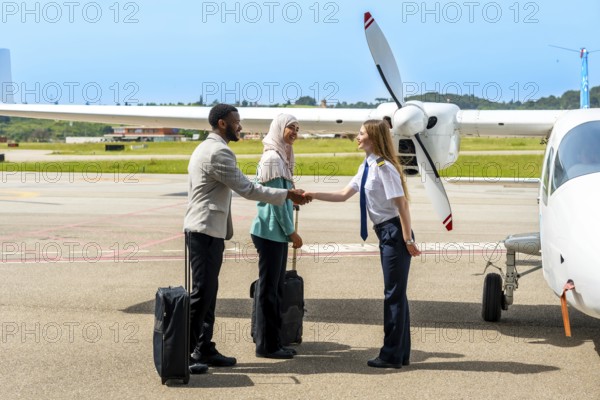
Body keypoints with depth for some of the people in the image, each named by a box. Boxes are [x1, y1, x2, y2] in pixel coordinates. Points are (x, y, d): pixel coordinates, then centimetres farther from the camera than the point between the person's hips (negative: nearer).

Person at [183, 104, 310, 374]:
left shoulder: (206, 148, 18)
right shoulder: (219, 152, -16)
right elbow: (247, 189, -16)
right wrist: (288, 195, -10)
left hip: (205, 230, 11)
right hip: (206, 231, -11)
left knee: (208, 292, 11)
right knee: (202, 292, -8)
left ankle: (204, 349, 15)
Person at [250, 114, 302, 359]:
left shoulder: (281, 157, 15)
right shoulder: (273, 158, -14)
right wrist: (291, 232, -13)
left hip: (277, 232, 10)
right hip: (271, 231, -10)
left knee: (275, 288, 13)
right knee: (268, 288, -3)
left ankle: (270, 341, 20)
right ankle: (267, 345, 3)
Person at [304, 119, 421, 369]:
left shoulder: (384, 167, -16)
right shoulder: (367, 167, 12)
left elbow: (401, 204, -18)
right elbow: (343, 195, 18)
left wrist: (408, 240, -17)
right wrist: (313, 196, 11)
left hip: (394, 233, -9)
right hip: (385, 234, 10)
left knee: (394, 293, -2)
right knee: (395, 293, 14)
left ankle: (392, 356, 5)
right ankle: (400, 354, 22)